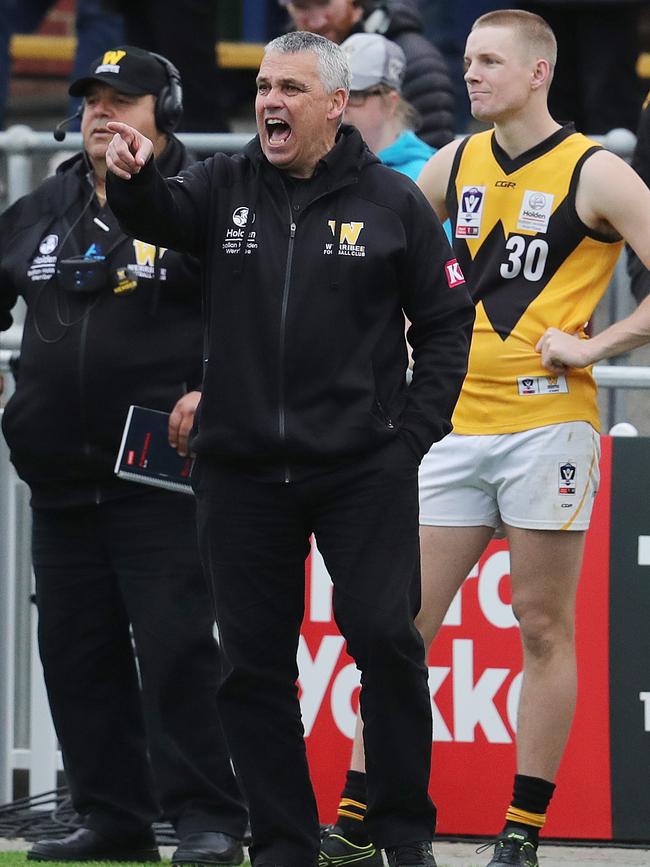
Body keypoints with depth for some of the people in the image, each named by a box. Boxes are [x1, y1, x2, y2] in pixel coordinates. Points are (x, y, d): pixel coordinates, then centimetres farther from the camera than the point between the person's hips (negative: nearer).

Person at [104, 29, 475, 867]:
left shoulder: (390, 201, 1)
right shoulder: (226, 185, 6)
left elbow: (445, 321, 5)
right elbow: (162, 217, -14)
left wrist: (412, 432, -2)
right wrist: (132, 179, -36)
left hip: (363, 467, -3)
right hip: (241, 468, 3)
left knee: (384, 637, -9)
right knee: (253, 661, 5)